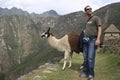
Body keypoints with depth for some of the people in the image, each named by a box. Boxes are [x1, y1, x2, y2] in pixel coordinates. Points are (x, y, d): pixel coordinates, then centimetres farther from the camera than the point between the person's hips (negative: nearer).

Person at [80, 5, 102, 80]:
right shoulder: (87, 21, 20)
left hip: (93, 40, -7)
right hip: (86, 40, 7)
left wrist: (98, 39, -22)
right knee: (85, 58, 6)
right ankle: (85, 72, 15)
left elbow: (100, 28, -11)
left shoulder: (96, 18, -2)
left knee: (91, 58, -13)